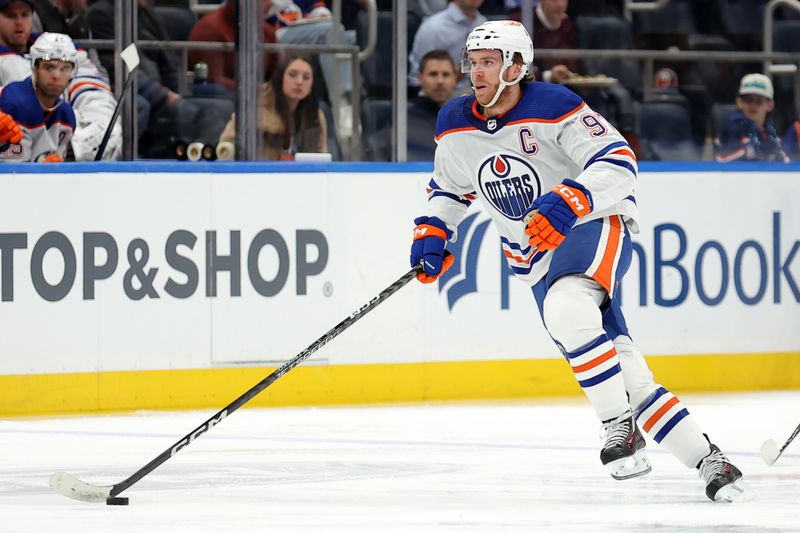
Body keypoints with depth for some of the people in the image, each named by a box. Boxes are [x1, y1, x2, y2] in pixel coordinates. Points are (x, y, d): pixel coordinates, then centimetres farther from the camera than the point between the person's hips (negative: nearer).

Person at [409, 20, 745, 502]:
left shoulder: (552, 107, -17)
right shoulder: (456, 127, 2)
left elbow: (618, 163, -21)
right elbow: (449, 188, 20)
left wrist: (570, 200, -35)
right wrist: (432, 232, 3)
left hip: (594, 226, -6)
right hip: (536, 257, 6)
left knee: (565, 307, -37)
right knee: (626, 377, -2)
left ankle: (621, 428, -28)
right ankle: (707, 461, 5)